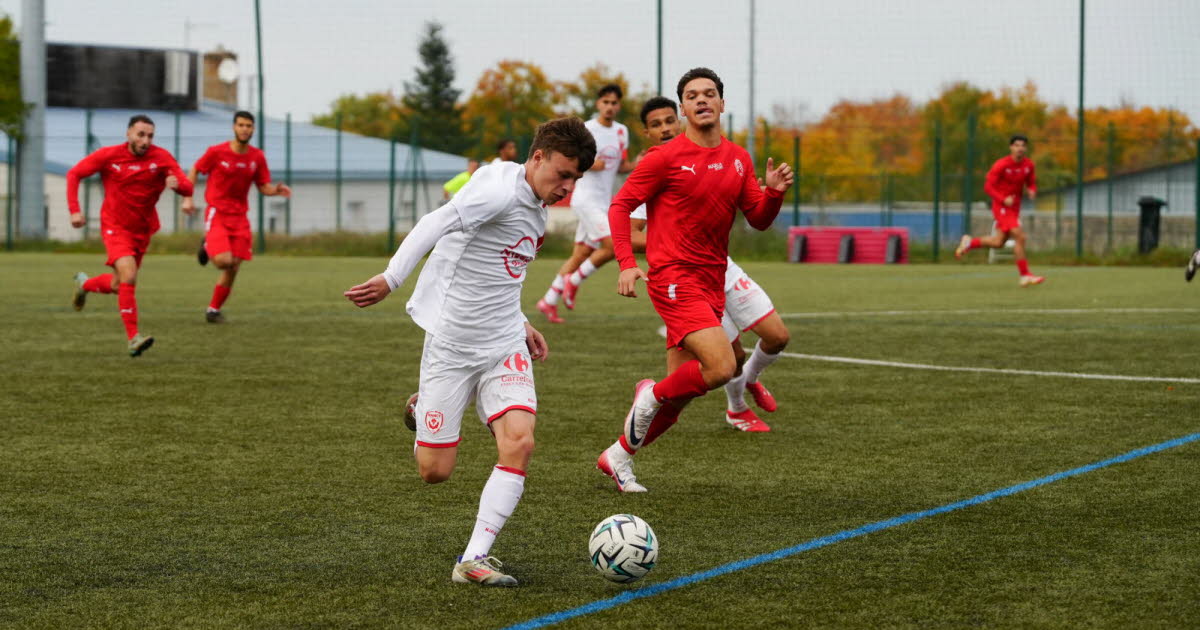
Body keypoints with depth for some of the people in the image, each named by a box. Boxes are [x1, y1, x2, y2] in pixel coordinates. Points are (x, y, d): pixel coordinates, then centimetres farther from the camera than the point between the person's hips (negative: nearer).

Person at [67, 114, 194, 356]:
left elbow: (188, 189, -16)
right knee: (128, 276, -24)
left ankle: (84, 284, 47)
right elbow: (74, 174, -1)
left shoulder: (161, 157, -10)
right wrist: (74, 210, -10)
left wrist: (177, 184, -40)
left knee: (117, 286, 13)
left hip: (142, 231, 4)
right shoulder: (109, 155, -11)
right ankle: (133, 339, -22)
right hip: (115, 227, -4)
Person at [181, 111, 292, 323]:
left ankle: (213, 309, 20)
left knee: (233, 269, 2)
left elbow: (264, 186, 8)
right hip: (216, 213, -4)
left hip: (239, 217, 4)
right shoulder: (217, 152, -9)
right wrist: (188, 198, -4)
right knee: (224, 261, -22)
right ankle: (208, 247, 13)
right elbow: (195, 170, 4)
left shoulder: (257, 157, 2)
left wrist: (276, 190, -14)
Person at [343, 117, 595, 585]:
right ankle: (423, 407, 35)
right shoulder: (501, 189, -17)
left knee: (519, 442, -17)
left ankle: (473, 560, -12)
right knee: (434, 471, -1)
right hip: (451, 346, -7)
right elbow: (436, 225, -30)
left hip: (505, 348, 7)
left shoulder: (534, 207, 11)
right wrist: (391, 279, -40)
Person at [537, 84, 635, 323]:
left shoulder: (622, 131, 12)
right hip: (587, 199, -7)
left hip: (604, 202, 7)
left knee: (581, 255, 8)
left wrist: (636, 165, -1)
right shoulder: (586, 129, -9)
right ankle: (574, 281, -1)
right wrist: (589, 164, -23)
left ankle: (549, 301, 15)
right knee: (612, 245, -19)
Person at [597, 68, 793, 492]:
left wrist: (775, 192, -7)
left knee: (678, 395, 7)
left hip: (711, 284, 7)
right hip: (673, 278, -7)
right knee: (721, 367, -24)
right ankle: (652, 395, 3)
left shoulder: (738, 159, 11)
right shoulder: (666, 157, -7)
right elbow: (620, 206, -3)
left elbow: (759, 220, 15)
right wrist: (626, 263, -15)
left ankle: (618, 456, 25)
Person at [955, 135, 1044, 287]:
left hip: (1014, 206, 7)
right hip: (1001, 206, -7)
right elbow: (988, 186, -13)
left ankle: (969, 242, 33)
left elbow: (1031, 183, 14)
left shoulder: (1028, 165, 2)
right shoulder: (1001, 165, -15)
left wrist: (1032, 191, -10)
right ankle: (1025, 276, -12)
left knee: (998, 243, 10)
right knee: (1020, 237, -17)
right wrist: (1003, 199, -26)